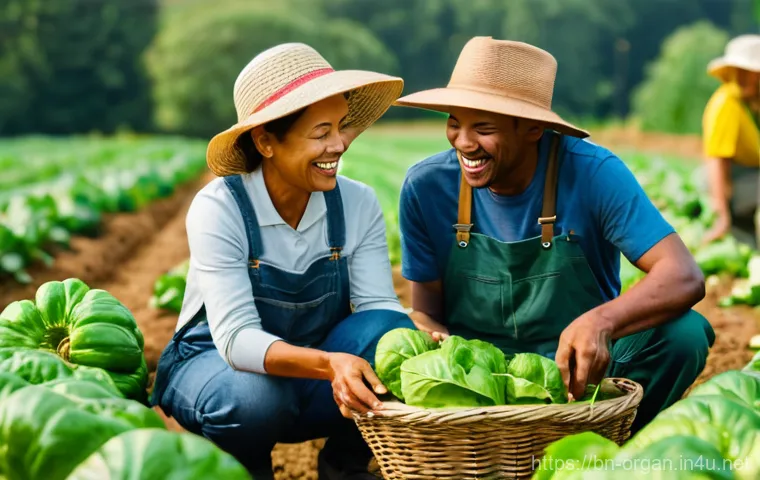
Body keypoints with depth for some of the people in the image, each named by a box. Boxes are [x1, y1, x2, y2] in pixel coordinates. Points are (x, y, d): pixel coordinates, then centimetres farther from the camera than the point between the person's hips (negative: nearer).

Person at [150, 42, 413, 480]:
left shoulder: (358, 204, -11)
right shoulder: (218, 208, -22)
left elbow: (379, 305, -16)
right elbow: (236, 337, -31)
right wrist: (329, 363, -49)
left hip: (314, 378, 3)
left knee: (389, 332, -27)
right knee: (257, 397, -38)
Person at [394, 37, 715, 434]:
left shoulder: (592, 174, -16)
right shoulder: (426, 186, -8)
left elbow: (684, 278, -24)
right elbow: (425, 311, 0)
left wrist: (601, 322, -44)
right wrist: (431, 337, -27)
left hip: (578, 369, 0)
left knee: (682, 333, -27)